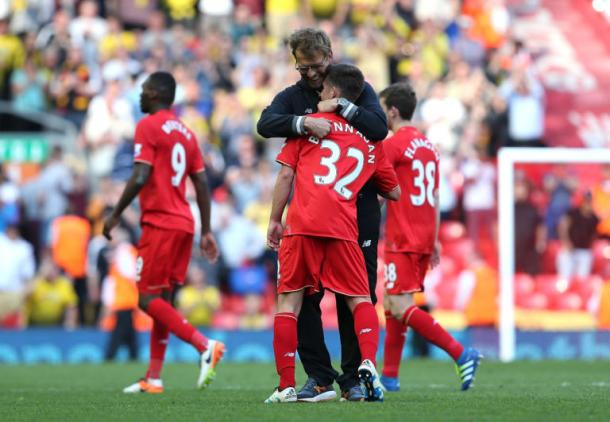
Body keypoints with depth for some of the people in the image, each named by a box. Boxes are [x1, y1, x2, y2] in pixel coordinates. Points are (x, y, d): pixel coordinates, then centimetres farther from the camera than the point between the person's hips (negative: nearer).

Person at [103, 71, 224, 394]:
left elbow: (140, 177, -16)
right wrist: (206, 231, 17)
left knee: (148, 300, -7)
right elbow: (202, 183, 15)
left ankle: (205, 346, -20)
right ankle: (153, 379, 10)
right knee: (161, 299, 10)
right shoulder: (186, 133, 17)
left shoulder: (148, 126, -7)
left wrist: (116, 215, -7)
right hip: (184, 223, 8)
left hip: (160, 223, -8)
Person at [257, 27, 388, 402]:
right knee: (304, 294, -3)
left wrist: (340, 104, -18)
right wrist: (303, 122, -30)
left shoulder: (358, 89, 5)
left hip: (358, 208, -1)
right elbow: (266, 124, -14)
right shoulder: (293, 97, 6)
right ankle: (318, 376, 4)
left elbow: (379, 128, -11)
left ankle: (353, 378, 5)